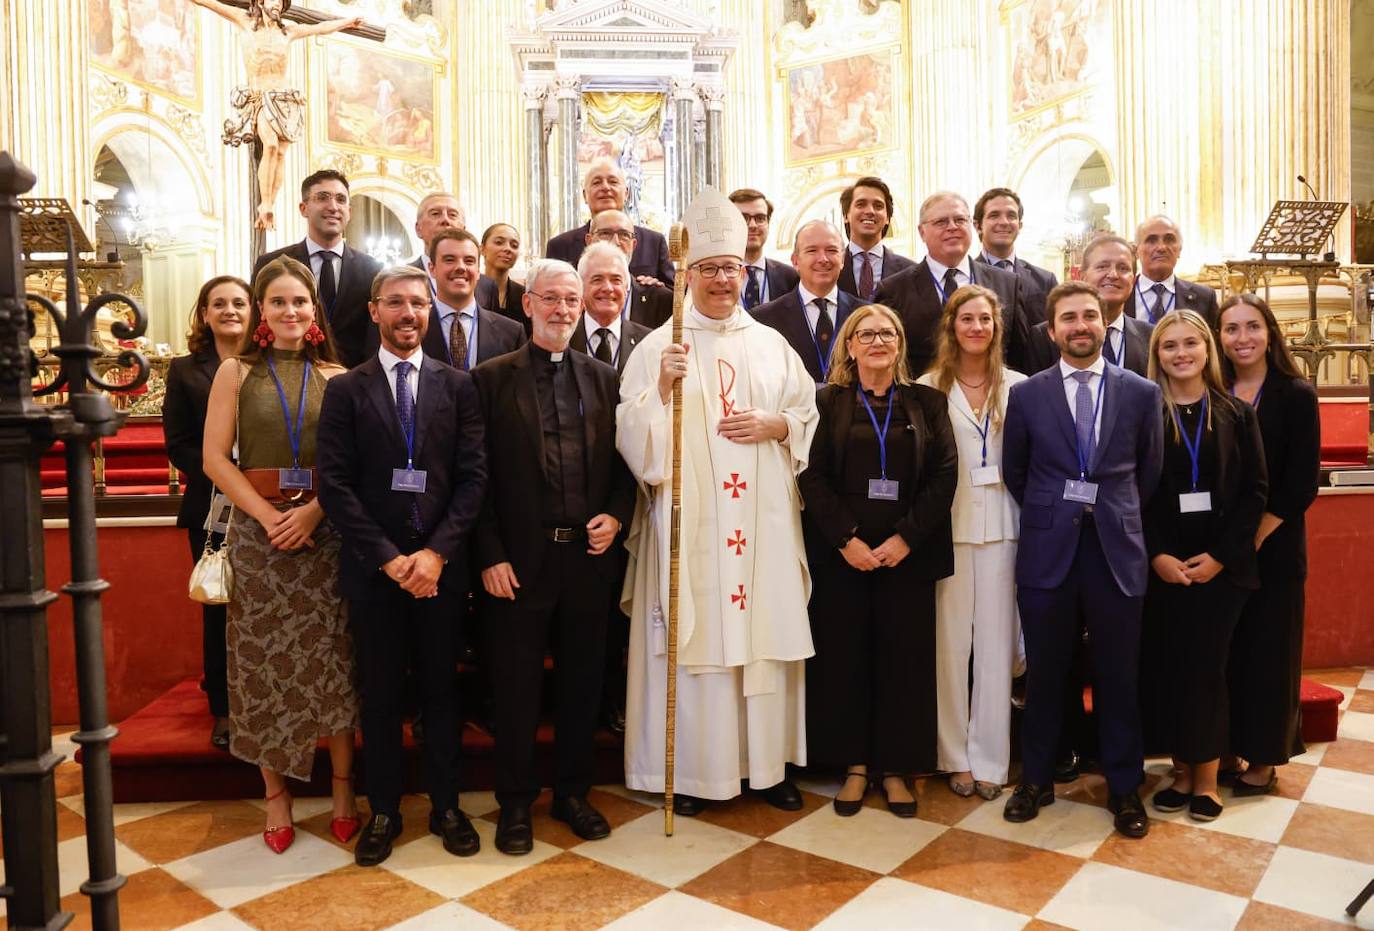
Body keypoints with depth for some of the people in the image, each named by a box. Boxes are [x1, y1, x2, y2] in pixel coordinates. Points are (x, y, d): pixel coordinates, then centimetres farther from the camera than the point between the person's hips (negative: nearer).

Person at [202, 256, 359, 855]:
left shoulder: (337, 377, 4)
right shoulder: (236, 372, 5)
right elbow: (215, 458, -1)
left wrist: (312, 512, -15)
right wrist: (269, 515, -10)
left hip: (325, 531, 0)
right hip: (257, 530, 0)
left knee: (332, 660, 4)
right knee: (264, 661, 5)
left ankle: (343, 788, 16)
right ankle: (276, 795, 18)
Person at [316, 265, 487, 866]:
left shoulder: (457, 386, 5)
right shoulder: (346, 390, 3)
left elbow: (473, 477, -1)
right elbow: (335, 484, -4)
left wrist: (436, 552, -12)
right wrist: (388, 557, -11)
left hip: (441, 565, 1)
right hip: (372, 567, 0)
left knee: (441, 688, 11)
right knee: (380, 694, 10)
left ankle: (446, 806, 26)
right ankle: (383, 812, 26)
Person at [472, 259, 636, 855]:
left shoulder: (603, 378, 9)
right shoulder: (493, 378, 0)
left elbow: (622, 462, 12)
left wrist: (616, 515, -5)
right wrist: (490, 555, -9)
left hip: (588, 554, 3)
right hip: (519, 558, -3)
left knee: (583, 682, 14)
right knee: (517, 687, 8)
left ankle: (572, 791, 32)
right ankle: (516, 802, 26)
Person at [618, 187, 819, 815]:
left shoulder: (772, 345, 11)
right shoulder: (659, 346, 2)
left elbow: (809, 420, 14)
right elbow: (634, 436, -5)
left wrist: (773, 424, -5)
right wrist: (663, 386, -21)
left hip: (765, 520, 3)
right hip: (690, 520, -3)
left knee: (767, 632, 7)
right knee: (695, 635, 0)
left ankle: (768, 761, 23)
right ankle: (692, 769, 15)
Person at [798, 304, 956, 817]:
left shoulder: (927, 402, 9)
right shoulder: (827, 401, 5)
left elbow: (945, 473, 0)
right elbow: (812, 475, -3)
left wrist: (906, 536, -10)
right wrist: (846, 539, -12)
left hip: (907, 553, 1)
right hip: (841, 553, -1)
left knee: (905, 657, 4)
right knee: (843, 655, 4)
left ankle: (895, 768, 20)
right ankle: (854, 764, 19)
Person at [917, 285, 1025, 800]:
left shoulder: (1017, 386, 5)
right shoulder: (929, 387, 1)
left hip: (1001, 525, 1)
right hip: (948, 525, -1)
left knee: (996, 642, 7)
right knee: (950, 641, 5)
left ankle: (989, 758, 20)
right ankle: (955, 756, 20)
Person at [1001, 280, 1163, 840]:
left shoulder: (1142, 393, 3)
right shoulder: (1027, 394, 3)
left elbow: (1150, 471, 10)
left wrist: (1118, 518, 9)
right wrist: (1047, 518, 7)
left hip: (1117, 551, 0)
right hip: (1047, 551, 0)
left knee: (1117, 675, 8)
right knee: (1044, 673, 10)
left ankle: (1124, 787, 25)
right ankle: (1036, 779, 25)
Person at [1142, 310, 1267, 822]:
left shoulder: (1237, 413, 4)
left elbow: (1254, 490, 0)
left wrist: (1221, 555, -9)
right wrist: (1157, 555, -11)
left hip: (1220, 564, 0)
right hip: (1161, 565, 0)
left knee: (1206, 667, 3)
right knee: (1168, 668, 4)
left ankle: (1207, 777, 17)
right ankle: (1181, 770, 18)